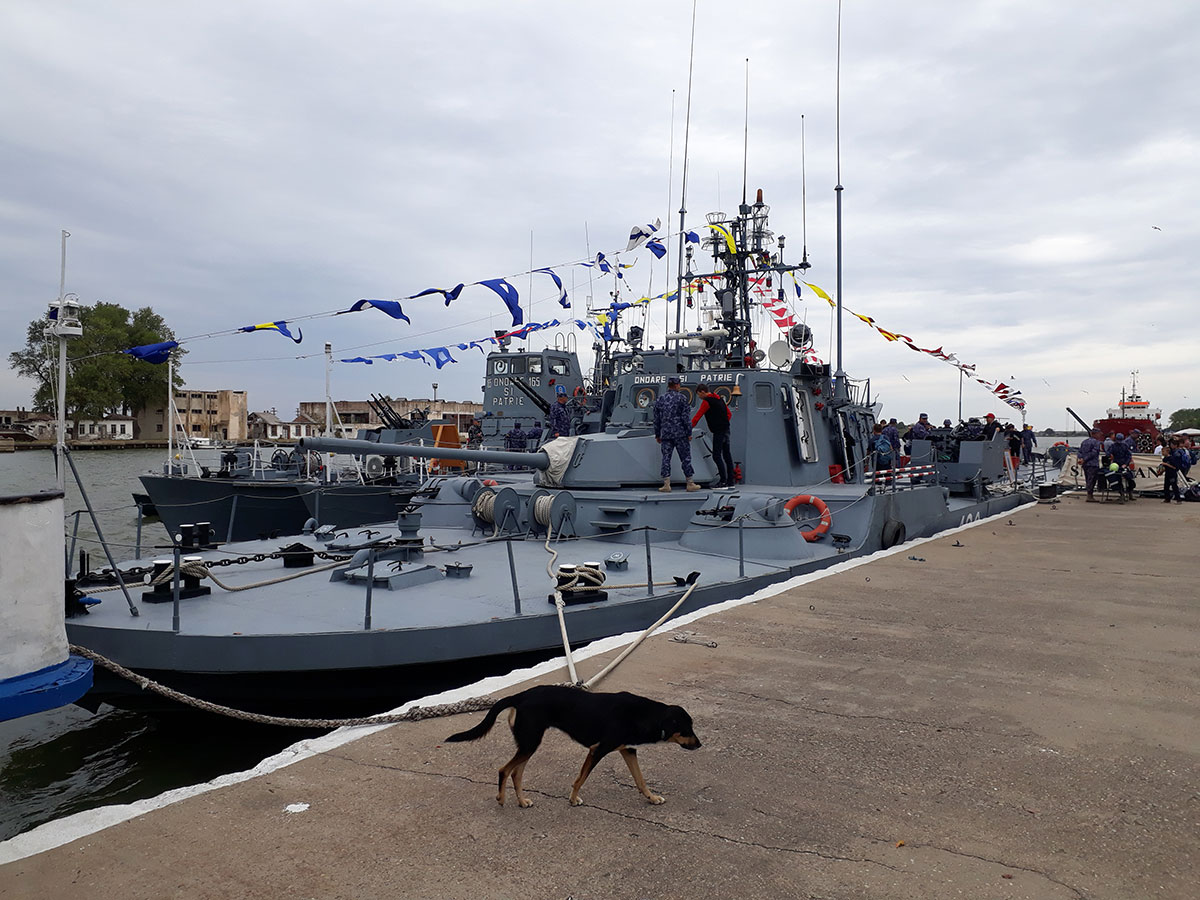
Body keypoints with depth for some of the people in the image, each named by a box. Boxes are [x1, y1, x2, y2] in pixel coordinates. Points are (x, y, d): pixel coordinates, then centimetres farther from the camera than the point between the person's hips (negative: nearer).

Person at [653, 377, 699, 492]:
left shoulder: (660, 398, 9)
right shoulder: (681, 398, -4)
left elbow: (656, 419, 11)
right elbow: (686, 417, -8)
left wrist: (657, 435, 17)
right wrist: (689, 433, -3)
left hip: (665, 433, 3)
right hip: (680, 433, -3)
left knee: (666, 458, 5)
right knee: (685, 457, 4)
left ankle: (666, 484, 0)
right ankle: (690, 483, 9)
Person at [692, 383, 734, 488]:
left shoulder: (706, 401, -10)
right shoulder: (719, 398, 17)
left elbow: (697, 417, -11)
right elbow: (729, 414, 21)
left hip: (718, 432, -9)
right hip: (726, 430, 9)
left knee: (717, 455, -7)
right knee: (726, 455, 10)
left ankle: (723, 481, -10)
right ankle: (730, 481, 14)